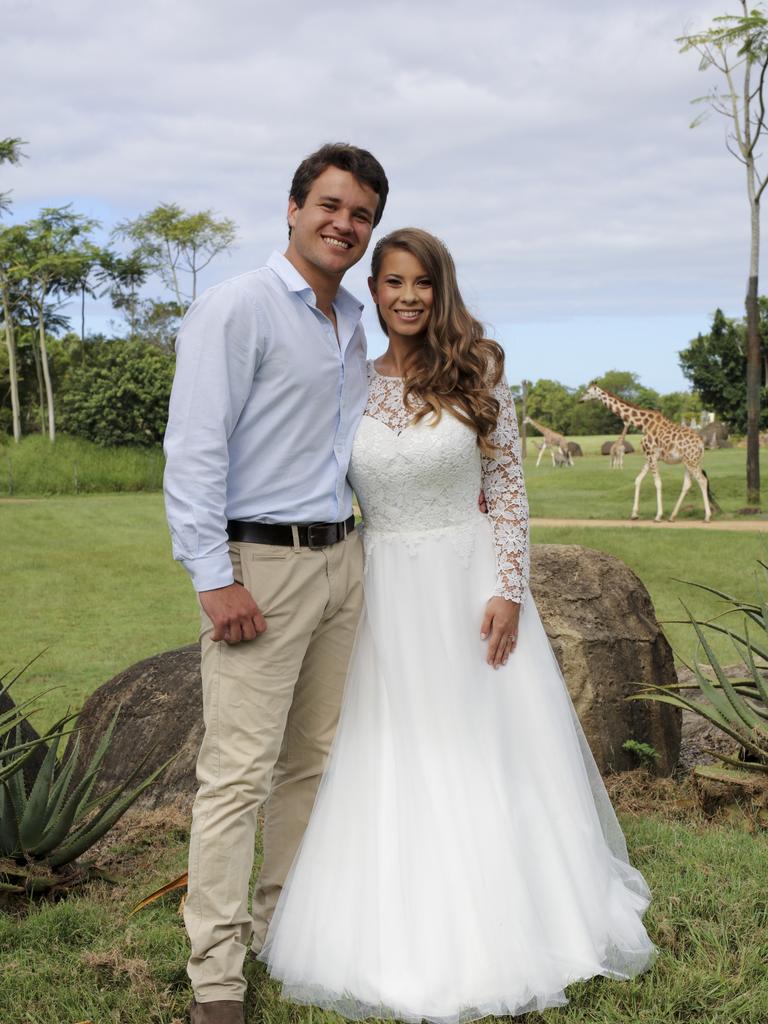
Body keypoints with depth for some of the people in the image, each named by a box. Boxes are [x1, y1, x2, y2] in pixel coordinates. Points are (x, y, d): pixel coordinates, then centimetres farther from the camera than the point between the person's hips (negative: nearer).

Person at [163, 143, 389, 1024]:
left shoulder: (352, 325, 16)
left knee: (313, 758, 13)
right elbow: (194, 449, -14)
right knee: (239, 770, -7)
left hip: (340, 560, 8)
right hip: (261, 563, -8)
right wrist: (214, 577, -19)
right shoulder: (237, 308, -8)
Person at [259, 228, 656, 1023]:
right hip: (385, 593, 1)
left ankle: (503, 922, 22)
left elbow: (508, 491, -2)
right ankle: (403, 935, 21)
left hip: (471, 582, -1)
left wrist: (510, 591, -10)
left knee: (488, 757, 6)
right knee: (390, 768, 6)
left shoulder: (477, 376, -3)